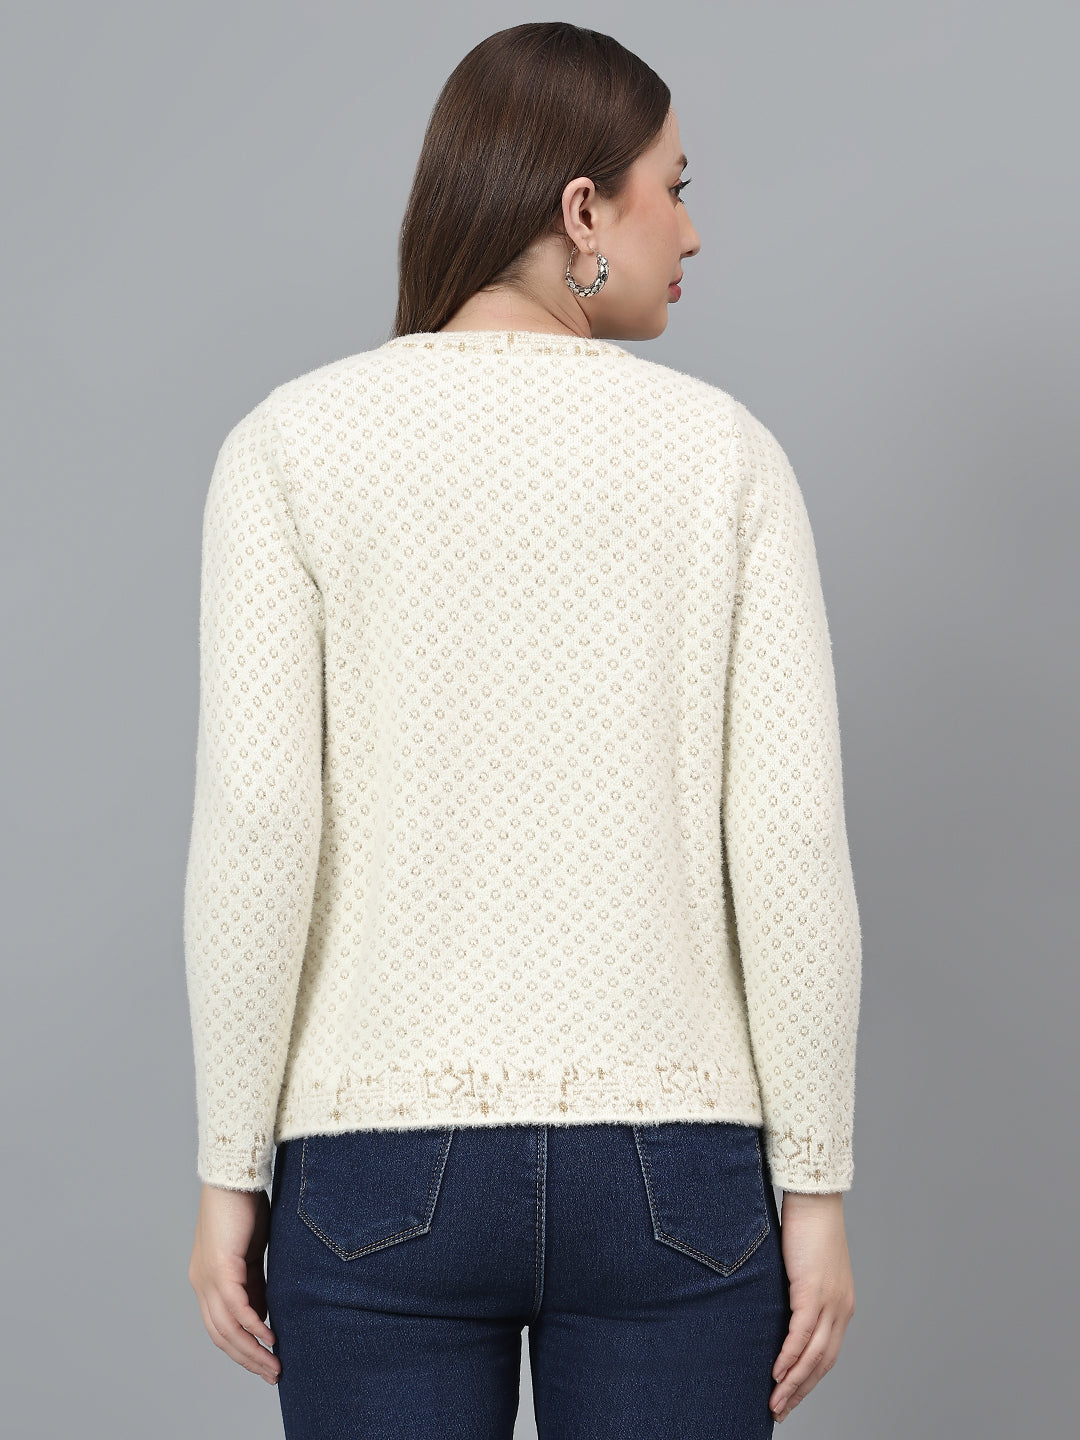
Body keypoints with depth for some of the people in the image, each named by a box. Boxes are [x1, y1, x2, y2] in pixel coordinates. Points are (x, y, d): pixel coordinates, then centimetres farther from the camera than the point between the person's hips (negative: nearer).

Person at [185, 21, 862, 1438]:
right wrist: (814, 1187, 1)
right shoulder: (722, 449, -2)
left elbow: (255, 820, -11)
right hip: (670, 1167, 1)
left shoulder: (294, 443, -3)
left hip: (383, 1168, 0)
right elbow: (791, 838, -7)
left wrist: (229, 1171, -3)